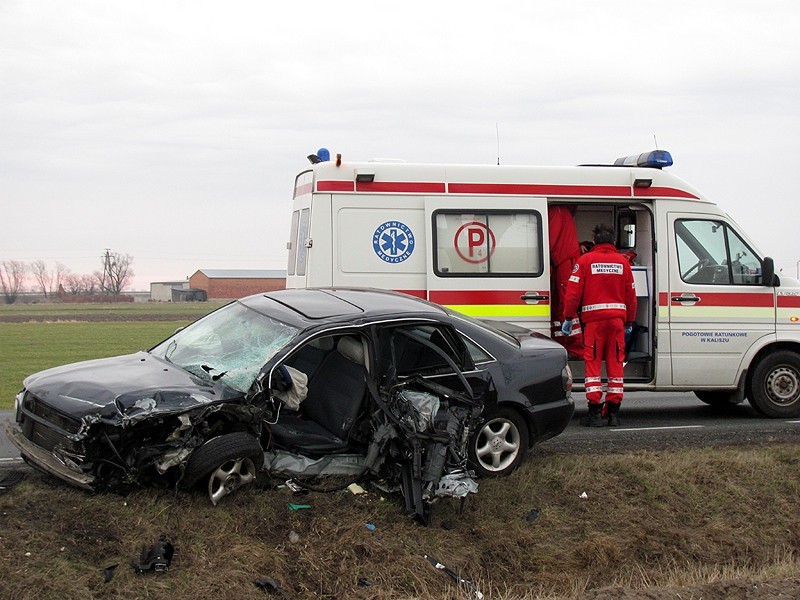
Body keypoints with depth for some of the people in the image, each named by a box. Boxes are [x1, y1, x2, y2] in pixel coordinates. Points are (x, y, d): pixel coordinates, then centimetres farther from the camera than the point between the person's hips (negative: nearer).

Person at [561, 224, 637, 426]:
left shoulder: (585, 260, 0)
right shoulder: (623, 261, 9)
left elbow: (573, 291, -5)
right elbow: (631, 294, 13)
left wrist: (568, 317, 2)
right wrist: (629, 322, 22)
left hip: (594, 318, -3)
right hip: (617, 318, 3)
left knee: (593, 363, -1)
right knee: (615, 363, 7)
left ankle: (595, 413, -6)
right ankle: (613, 412, 8)